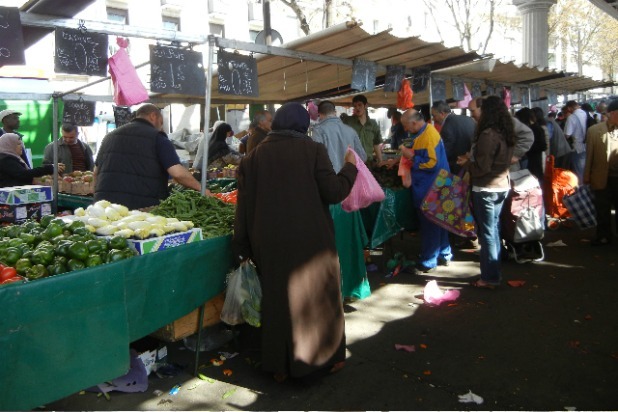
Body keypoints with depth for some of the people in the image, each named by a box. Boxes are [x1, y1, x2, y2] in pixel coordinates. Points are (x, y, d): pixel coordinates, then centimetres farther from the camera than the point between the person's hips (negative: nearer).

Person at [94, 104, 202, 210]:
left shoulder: (110, 136, 19)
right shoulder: (157, 137, -2)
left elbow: (96, 172, 24)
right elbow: (178, 173, -13)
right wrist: (201, 189, -2)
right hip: (142, 205, -6)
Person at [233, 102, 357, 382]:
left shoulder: (254, 156, 1)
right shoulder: (313, 150, -6)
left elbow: (244, 206, 1)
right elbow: (334, 192, -11)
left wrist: (243, 247, 7)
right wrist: (350, 167, 7)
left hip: (270, 244, 2)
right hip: (311, 241, -2)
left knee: (277, 301, 15)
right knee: (320, 297, 15)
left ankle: (279, 366, 26)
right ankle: (328, 357, 29)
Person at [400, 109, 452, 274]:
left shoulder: (429, 135, -21)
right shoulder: (423, 133, 10)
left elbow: (432, 163, -26)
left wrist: (411, 157, -19)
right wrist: (408, 156, 12)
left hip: (430, 190, -10)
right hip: (429, 188, 10)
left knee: (430, 226, -1)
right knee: (436, 223, 17)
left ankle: (427, 263, 8)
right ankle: (443, 255, 29)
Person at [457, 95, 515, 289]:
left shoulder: (488, 135, -19)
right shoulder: (507, 133, 8)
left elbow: (482, 167, -19)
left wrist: (466, 163, -1)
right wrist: (472, 159, 15)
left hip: (486, 189, -9)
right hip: (502, 186, 9)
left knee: (487, 233, -1)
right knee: (494, 230, 17)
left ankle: (489, 277, 6)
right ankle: (494, 272, 27)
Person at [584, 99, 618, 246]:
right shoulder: (594, 131, -5)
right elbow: (589, 155, -1)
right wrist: (586, 176, 1)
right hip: (602, 179, -1)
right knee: (603, 210, 12)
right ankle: (604, 236, 26)